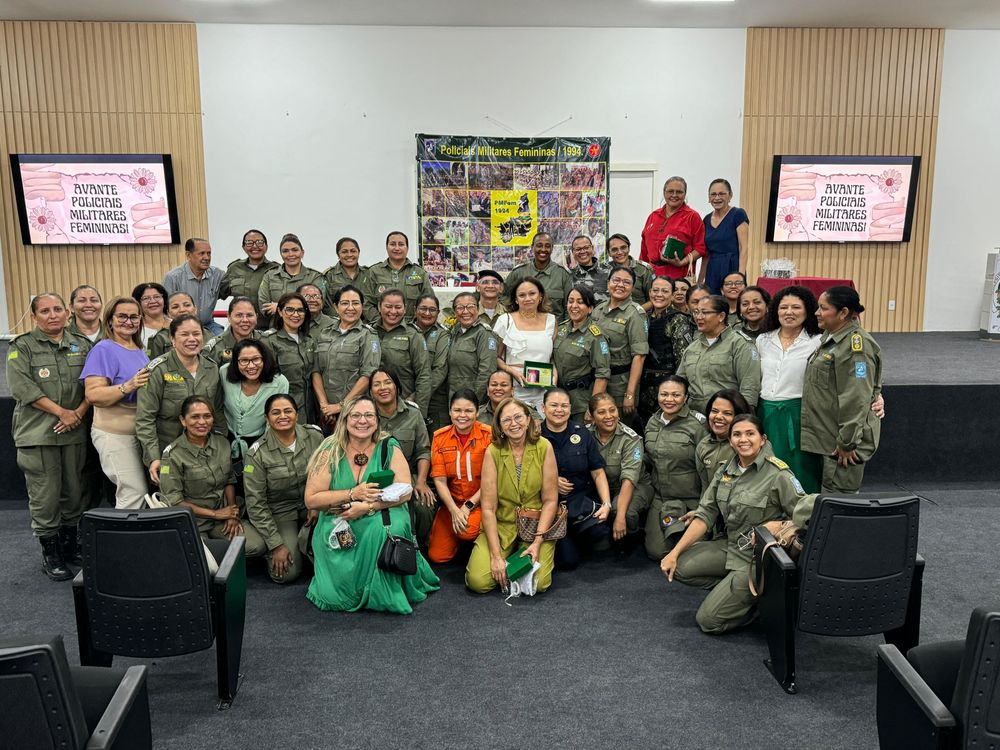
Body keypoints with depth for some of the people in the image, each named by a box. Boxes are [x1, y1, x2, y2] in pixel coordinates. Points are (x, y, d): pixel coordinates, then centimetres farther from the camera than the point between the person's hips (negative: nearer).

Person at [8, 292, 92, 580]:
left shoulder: (81, 345, 11)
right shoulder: (22, 347, 1)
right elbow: (23, 387, -10)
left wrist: (79, 412, -9)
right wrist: (61, 411, -15)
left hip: (74, 432, 4)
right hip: (38, 434, -3)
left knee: (73, 491, 11)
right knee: (45, 496, -2)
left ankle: (70, 544, 27)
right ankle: (50, 554, 11)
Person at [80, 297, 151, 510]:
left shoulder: (139, 350, 13)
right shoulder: (104, 349, -10)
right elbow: (93, 394, -20)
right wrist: (128, 386, -30)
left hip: (141, 434, 8)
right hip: (115, 435, -8)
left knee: (138, 494, 12)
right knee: (135, 494, -11)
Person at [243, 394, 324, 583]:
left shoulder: (315, 435, -7)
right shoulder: (257, 454, -14)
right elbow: (256, 504, -11)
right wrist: (276, 545, -14)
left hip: (312, 502, 3)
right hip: (280, 511, -3)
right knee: (286, 574, -20)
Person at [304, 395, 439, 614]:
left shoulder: (389, 448, -1)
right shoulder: (331, 452, -2)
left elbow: (405, 492, -8)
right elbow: (311, 500, -6)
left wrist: (366, 507, -20)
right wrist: (352, 494, -17)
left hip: (380, 522, 1)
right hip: (338, 529, 0)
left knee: (391, 525, -36)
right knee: (335, 596, -21)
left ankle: (384, 593, -10)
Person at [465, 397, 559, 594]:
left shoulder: (544, 447, -6)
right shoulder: (493, 452, -8)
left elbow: (550, 500, -5)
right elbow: (488, 508, -11)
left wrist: (537, 542, -16)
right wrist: (496, 555, -18)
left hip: (537, 525, 0)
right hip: (501, 525, 0)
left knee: (537, 583, -21)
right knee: (478, 582, -18)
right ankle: (507, 556, 12)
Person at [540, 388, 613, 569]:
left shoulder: (581, 433, 4)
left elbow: (598, 473, 2)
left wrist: (606, 504, -12)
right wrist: (551, 481, -13)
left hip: (583, 499, 2)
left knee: (602, 535, -28)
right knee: (568, 560, -18)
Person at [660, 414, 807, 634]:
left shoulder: (778, 474, -17)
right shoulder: (726, 470, 2)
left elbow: (805, 516, -17)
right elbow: (706, 515, 1)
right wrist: (675, 552, -5)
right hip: (730, 545, 7)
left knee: (708, 620, -9)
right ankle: (735, 588, 5)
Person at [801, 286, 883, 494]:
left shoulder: (856, 345, -19)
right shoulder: (831, 338, 13)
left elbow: (856, 400, -23)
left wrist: (846, 442, -21)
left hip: (842, 443, -10)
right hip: (828, 438, 10)